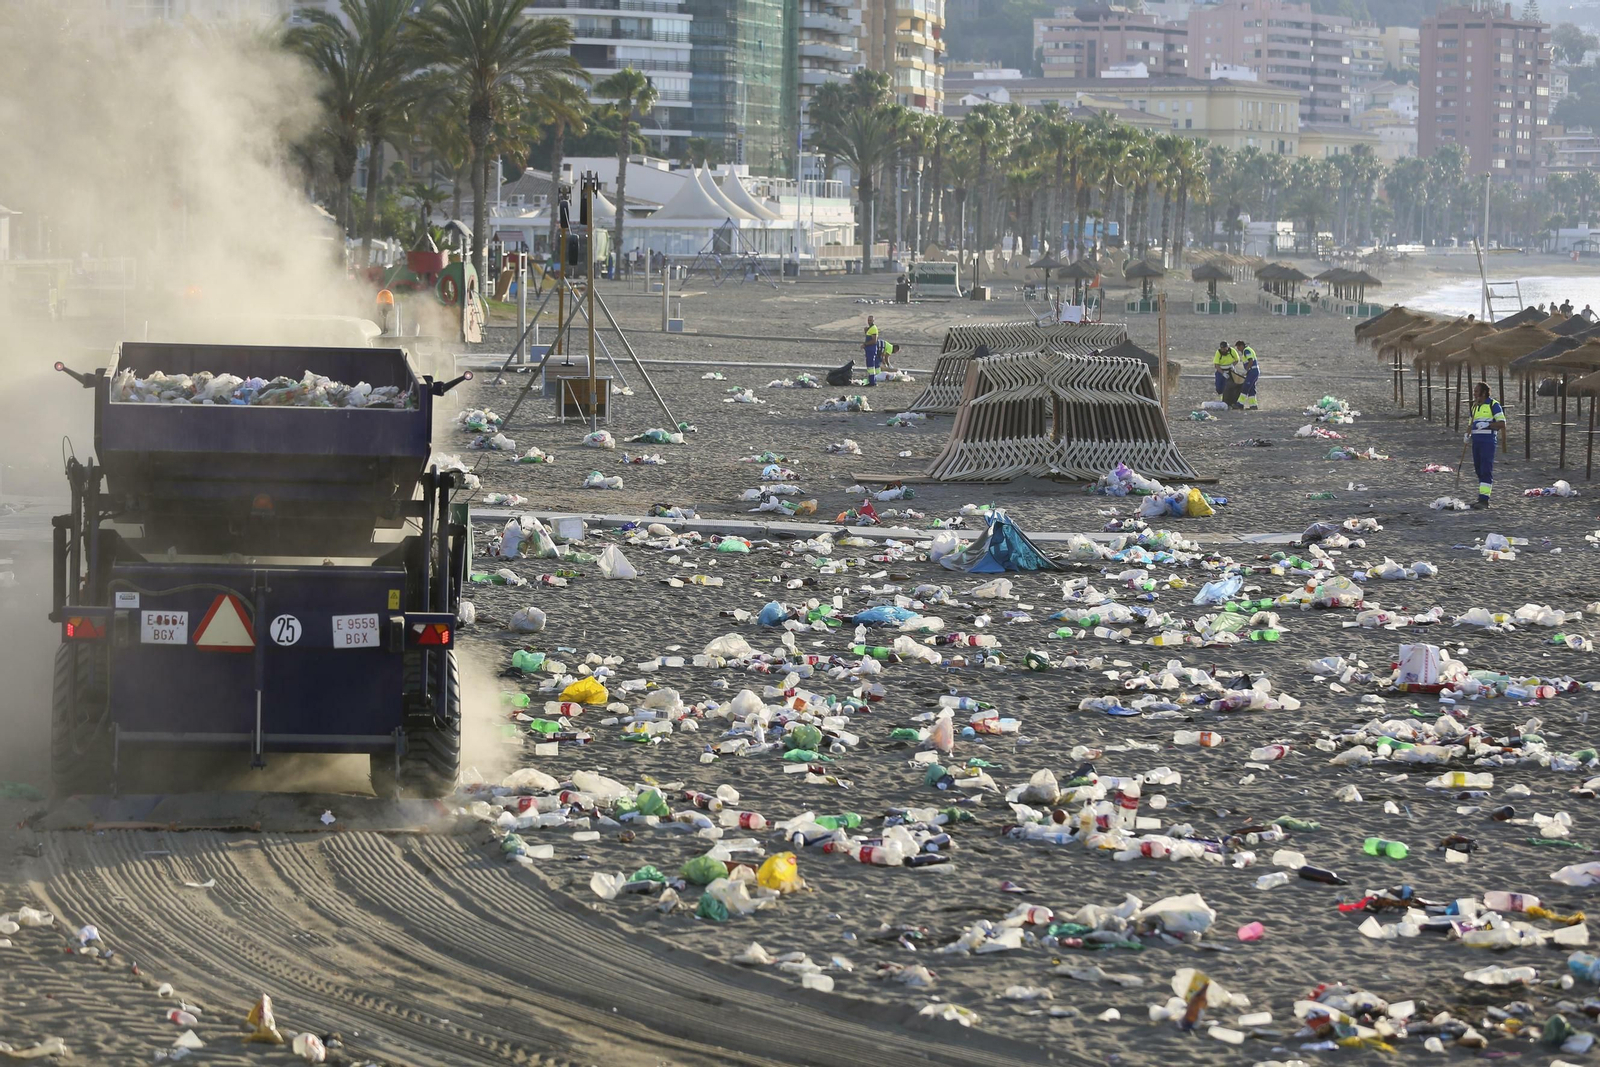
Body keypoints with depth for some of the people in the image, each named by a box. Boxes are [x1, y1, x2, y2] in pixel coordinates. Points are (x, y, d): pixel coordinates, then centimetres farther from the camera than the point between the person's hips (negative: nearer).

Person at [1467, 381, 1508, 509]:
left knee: (1486, 470, -11)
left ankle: (1484, 500, -16)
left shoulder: (1493, 405, -6)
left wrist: (1487, 424, -23)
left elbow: (1502, 423, -11)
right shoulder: (1475, 406, 18)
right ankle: (1481, 497, 15)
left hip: (1488, 441, -8)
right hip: (1476, 440, 8)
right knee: (1478, 469, 9)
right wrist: (1468, 434, 6)